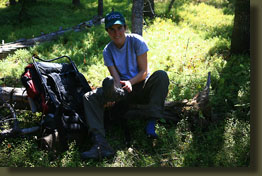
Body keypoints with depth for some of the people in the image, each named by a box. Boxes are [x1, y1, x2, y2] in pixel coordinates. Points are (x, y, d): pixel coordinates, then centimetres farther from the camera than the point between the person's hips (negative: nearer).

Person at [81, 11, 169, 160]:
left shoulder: (137, 41, -9)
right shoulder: (107, 51, -2)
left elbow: (144, 72, -10)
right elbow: (116, 79, -10)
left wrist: (130, 82, -30)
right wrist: (113, 97, -31)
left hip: (141, 87, -2)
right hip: (123, 92, 2)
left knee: (161, 75, -33)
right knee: (90, 97, -19)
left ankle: (151, 125, -36)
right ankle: (101, 144, -37)